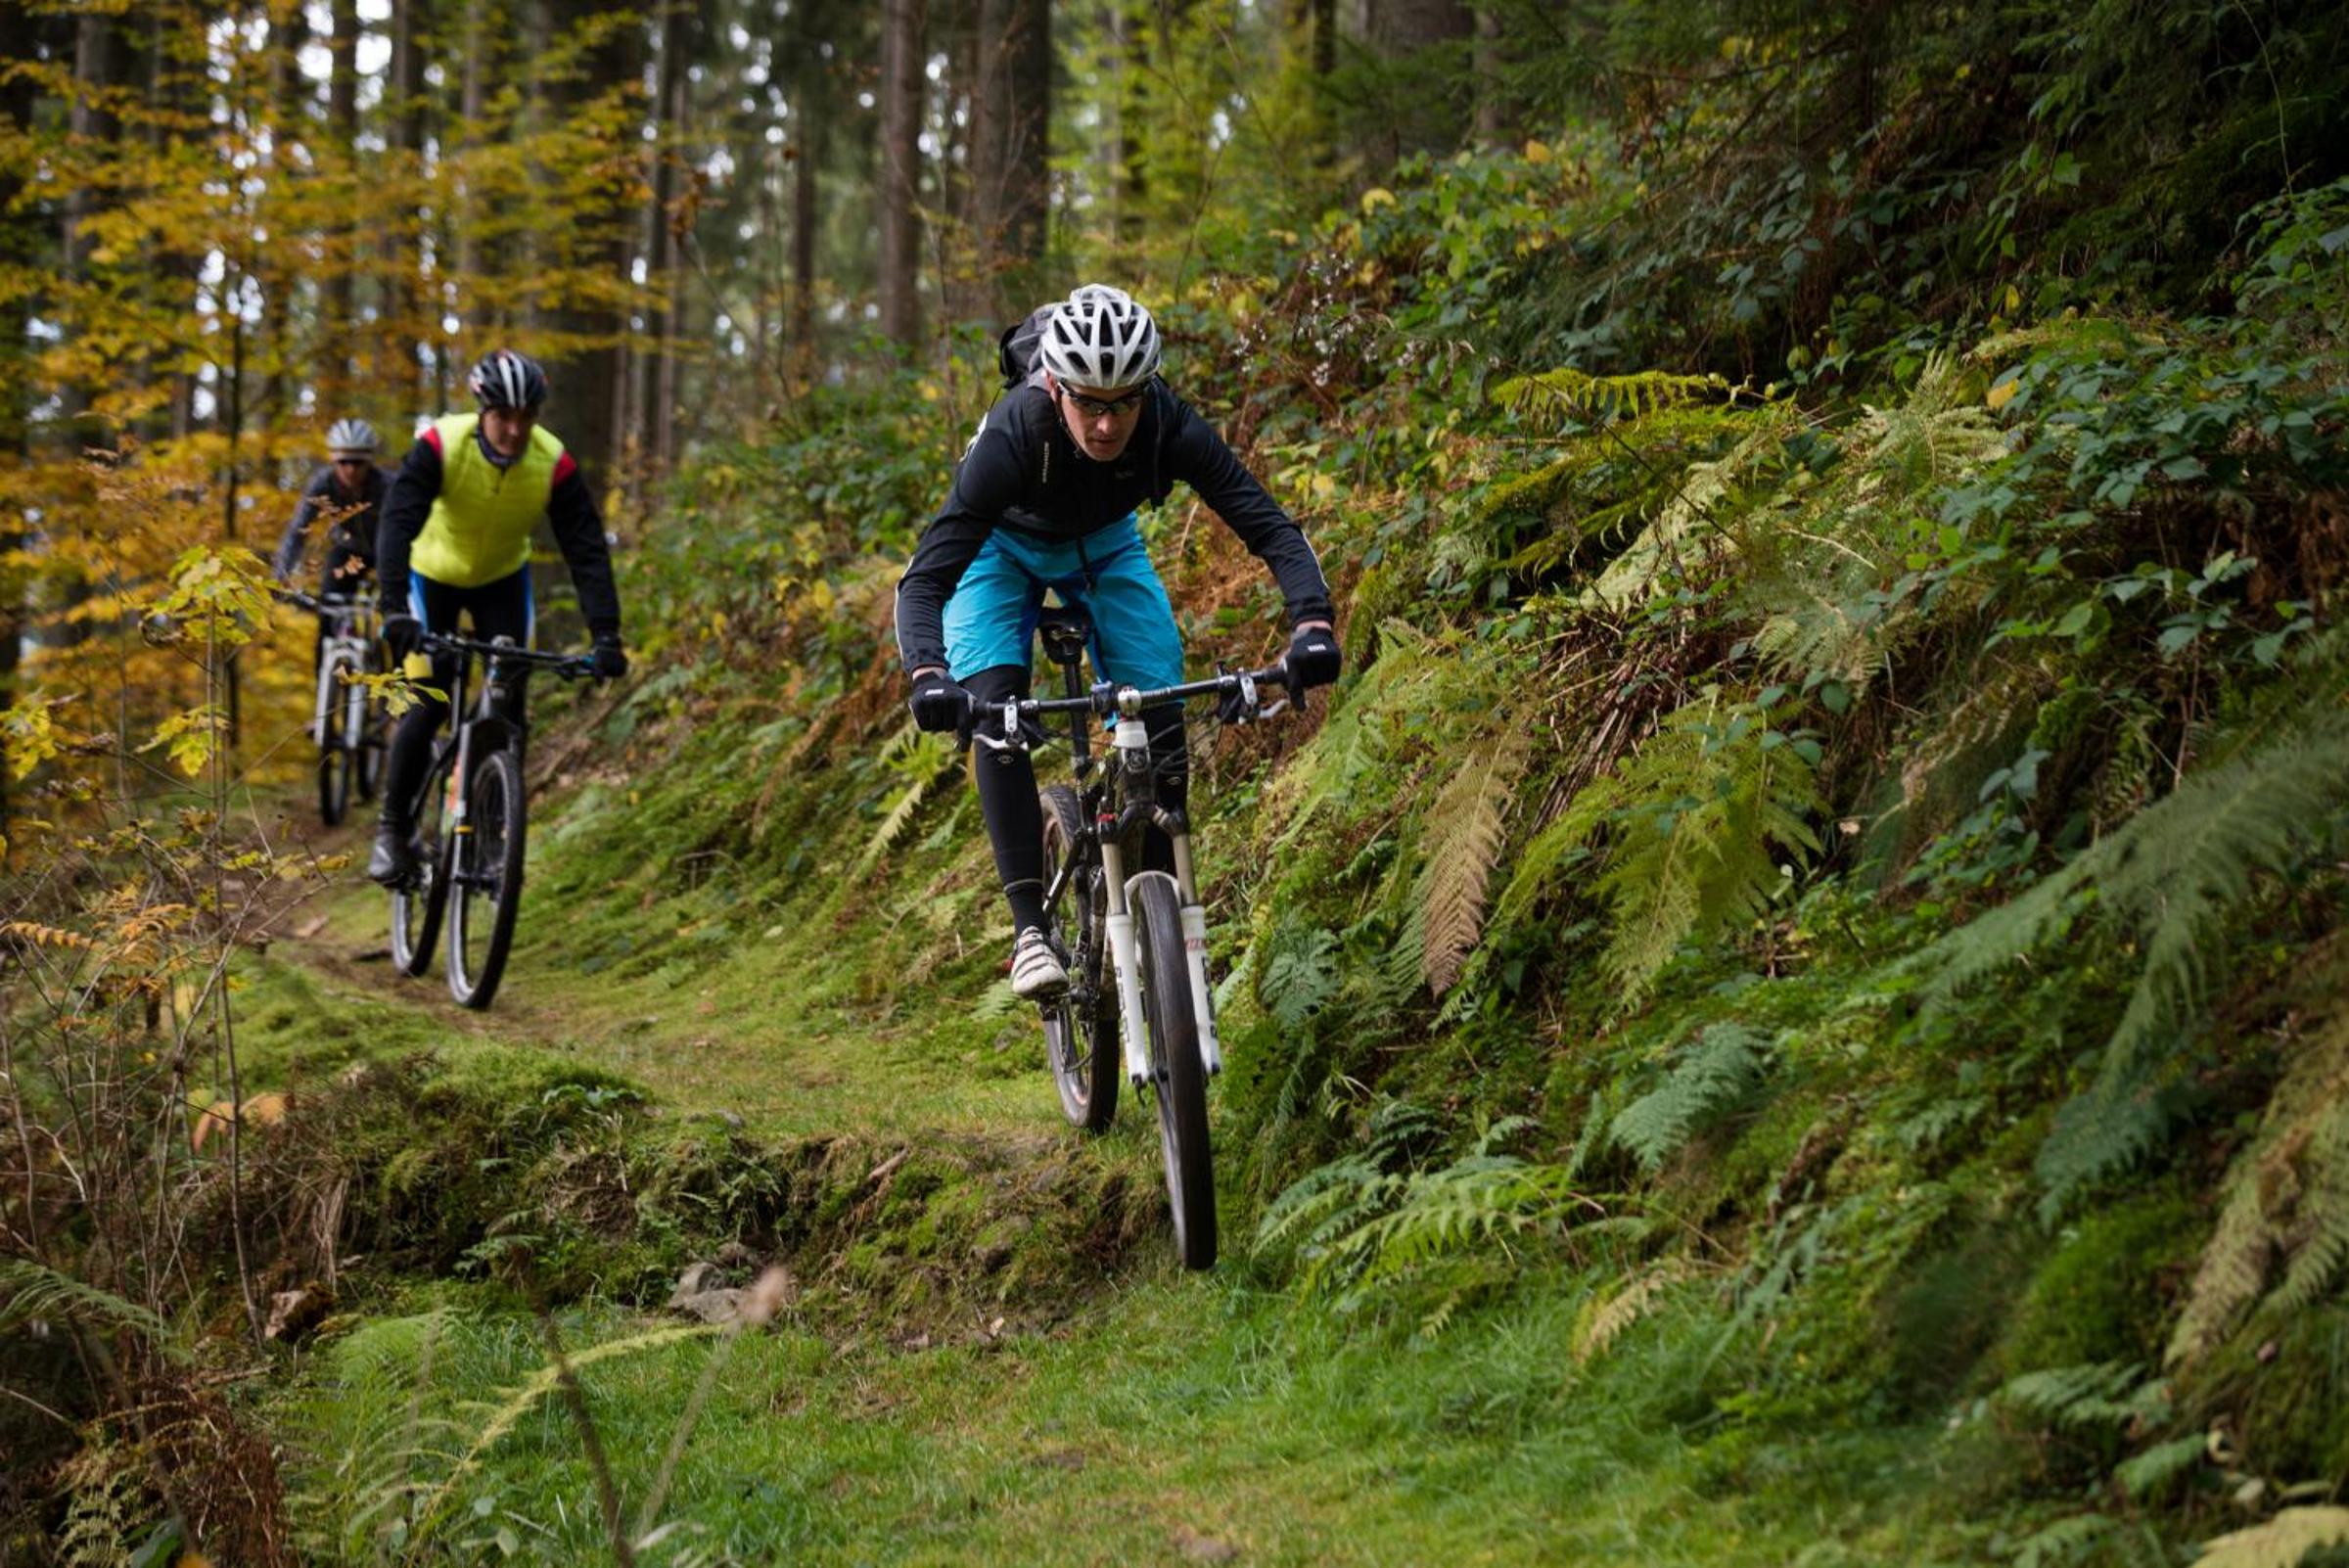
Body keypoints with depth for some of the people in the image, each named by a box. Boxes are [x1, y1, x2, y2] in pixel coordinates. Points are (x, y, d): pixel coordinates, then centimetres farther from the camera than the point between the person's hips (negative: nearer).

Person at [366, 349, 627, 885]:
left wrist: (605, 634, -37)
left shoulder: (554, 464, -26)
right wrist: (396, 611, -52)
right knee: (428, 705, -11)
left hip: (503, 579, 2)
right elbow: (396, 526, -38)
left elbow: (587, 550, -26)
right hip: (434, 576, -2)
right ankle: (394, 829, 3)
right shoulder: (440, 446, -31)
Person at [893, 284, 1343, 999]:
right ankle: (1030, 926, -23)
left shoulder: (1169, 427, -34)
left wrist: (1313, 624, -53)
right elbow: (924, 578, -43)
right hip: (1001, 550, -2)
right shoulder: (1013, 436, -40)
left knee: (1163, 726, -12)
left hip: (1105, 545, 2)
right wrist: (926, 676, -62)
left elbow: (1274, 530, -34)